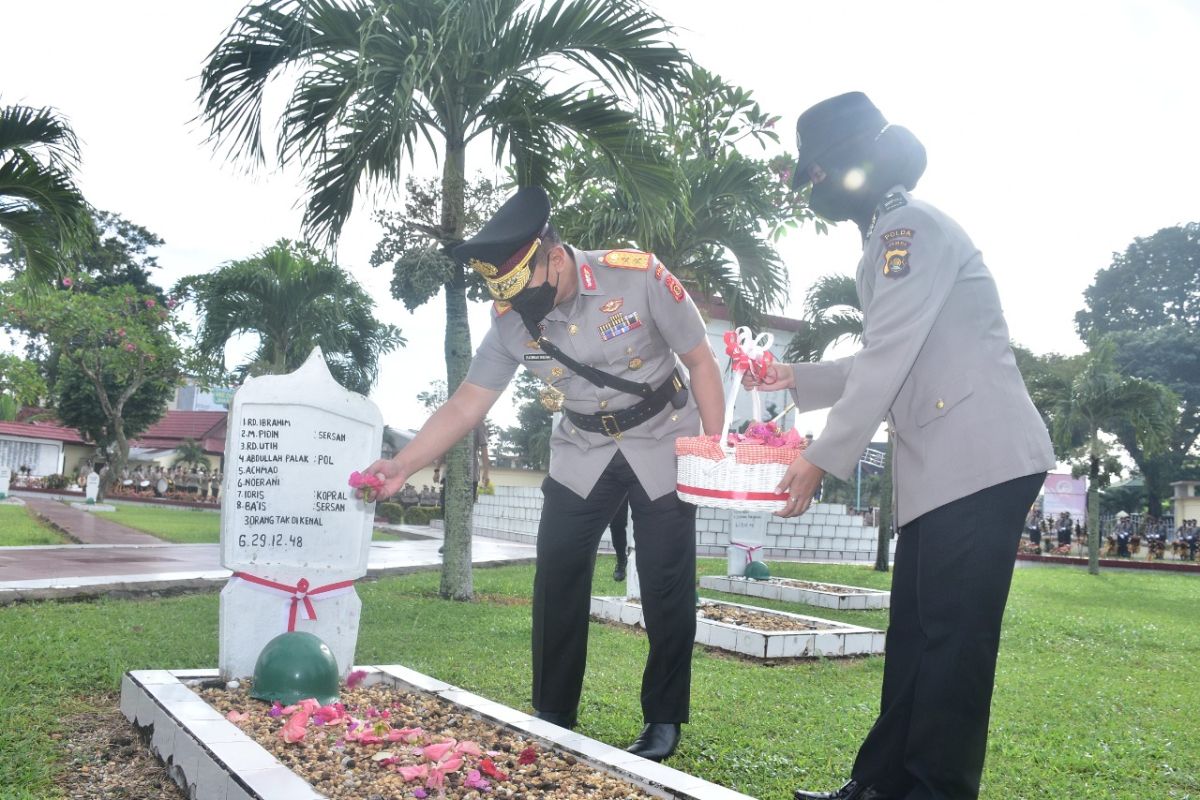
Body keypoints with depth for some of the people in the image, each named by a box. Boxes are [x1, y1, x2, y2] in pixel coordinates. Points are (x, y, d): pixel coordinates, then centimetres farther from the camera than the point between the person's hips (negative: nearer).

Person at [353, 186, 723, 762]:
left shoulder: (638, 276, -23)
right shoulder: (510, 318, -13)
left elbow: (700, 360, -14)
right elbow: (467, 403, -11)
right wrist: (404, 465, -22)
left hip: (663, 442, -3)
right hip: (583, 450, 3)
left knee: (667, 589, -2)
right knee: (557, 582, 0)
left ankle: (664, 719, 17)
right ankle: (552, 719, 16)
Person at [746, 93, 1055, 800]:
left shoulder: (911, 226, -9)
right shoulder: (890, 237, 21)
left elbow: (889, 362, -16)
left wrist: (823, 460, -13)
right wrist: (795, 379, 21)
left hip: (982, 464, -10)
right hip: (938, 473, 10)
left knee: (953, 638, -5)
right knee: (914, 635, 11)